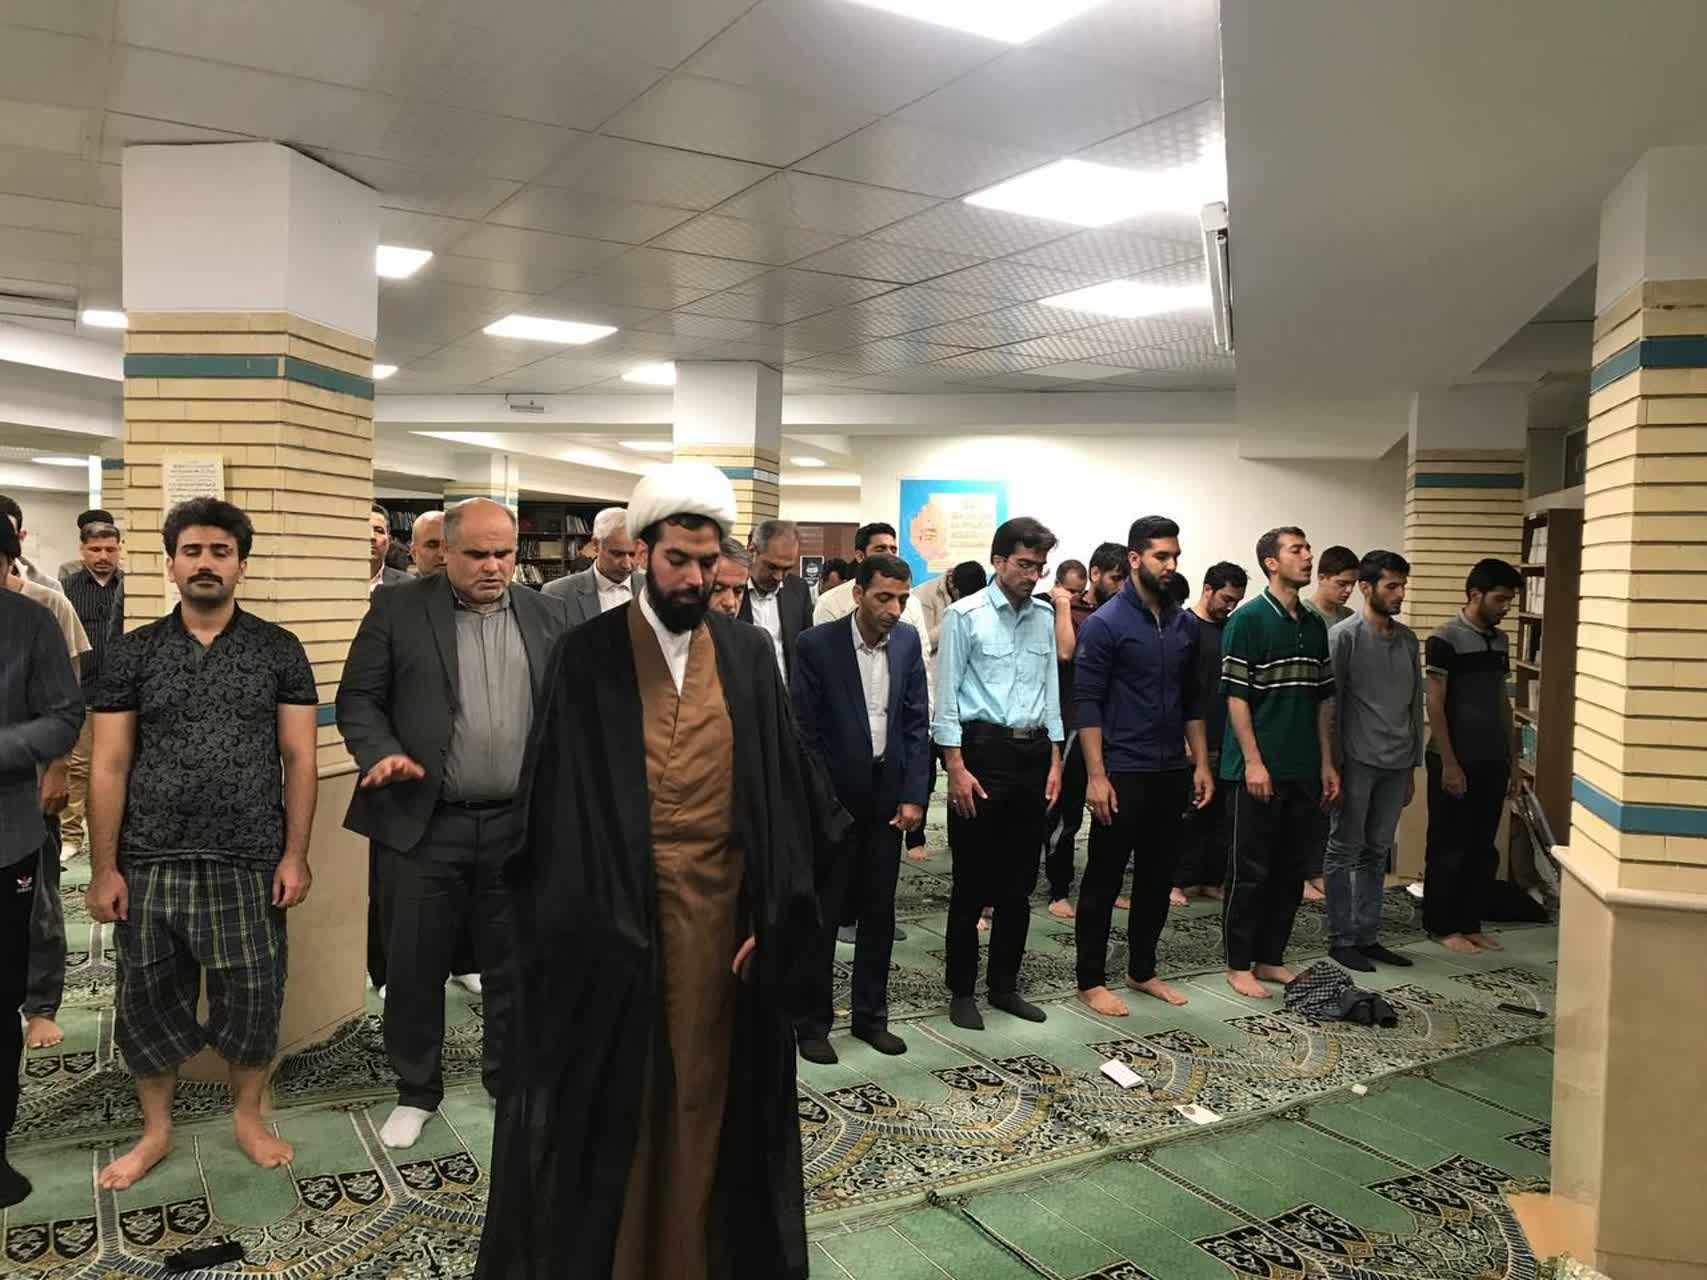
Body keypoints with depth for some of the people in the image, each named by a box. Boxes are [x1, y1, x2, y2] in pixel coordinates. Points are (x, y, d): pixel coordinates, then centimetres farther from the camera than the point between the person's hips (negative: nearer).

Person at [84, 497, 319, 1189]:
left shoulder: (280, 651, 2)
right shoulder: (133, 653, 4)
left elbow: (299, 758, 1)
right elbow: (109, 765, 3)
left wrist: (295, 854, -5)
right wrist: (104, 868, -1)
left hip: (250, 863, -1)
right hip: (149, 863, 1)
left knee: (253, 997, 4)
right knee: (147, 999, 10)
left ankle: (248, 1114, 28)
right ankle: (155, 1129, 31)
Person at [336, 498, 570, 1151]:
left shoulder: (547, 615, 7)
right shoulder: (398, 608, -1)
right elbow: (358, 698, 0)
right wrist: (381, 753, -17)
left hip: (521, 823, 2)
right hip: (424, 822, -1)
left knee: (514, 964, 13)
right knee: (415, 965, 10)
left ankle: (509, 1076, 32)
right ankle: (416, 1090, 30)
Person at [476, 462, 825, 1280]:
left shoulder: (750, 655, 3)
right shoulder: (588, 654, -4)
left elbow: (779, 788, 3)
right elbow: (558, 795, -4)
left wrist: (770, 915, -2)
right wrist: (571, 919, -8)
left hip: (719, 911, 2)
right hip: (616, 915, -2)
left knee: (704, 1092, 12)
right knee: (610, 1098, 10)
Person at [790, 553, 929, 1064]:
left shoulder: (908, 640, 1)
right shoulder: (817, 644, -12)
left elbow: (917, 723, 4)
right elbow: (804, 731, -9)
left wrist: (914, 796, -2)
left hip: (889, 798, 4)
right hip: (833, 798, -4)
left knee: (879, 913, 13)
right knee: (821, 915, 5)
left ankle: (871, 1015, 27)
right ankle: (812, 1022, 19)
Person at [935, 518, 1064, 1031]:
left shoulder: (1044, 618, 10)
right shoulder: (965, 615, -6)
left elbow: (1051, 692, 15)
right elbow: (948, 695, -7)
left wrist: (1055, 761, 10)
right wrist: (956, 767, -12)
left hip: (1033, 753, 5)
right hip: (982, 749, -5)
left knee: (1019, 882, 12)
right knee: (972, 881, 2)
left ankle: (1004, 985, 24)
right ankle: (962, 989, 15)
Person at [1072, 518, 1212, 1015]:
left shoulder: (1185, 626, 8)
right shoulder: (1105, 624, -10)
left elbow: (1193, 700, 15)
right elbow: (1087, 703, -13)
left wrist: (1201, 763, 10)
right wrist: (1096, 775, -17)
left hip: (1172, 772, 6)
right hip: (1122, 773, -6)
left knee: (1157, 877, 14)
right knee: (1104, 879, 3)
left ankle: (1142, 970, 28)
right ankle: (1091, 980, 13)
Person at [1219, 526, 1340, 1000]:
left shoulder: (1315, 625, 12)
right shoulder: (1248, 620, -8)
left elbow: (1323, 698, 15)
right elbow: (1235, 696, -11)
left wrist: (1327, 762, 12)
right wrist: (1253, 761, -16)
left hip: (1304, 770, 7)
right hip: (1260, 769, -7)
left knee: (1291, 870, 11)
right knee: (1250, 870, 1)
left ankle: (1270, 958, 23)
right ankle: (1238, 965, 11)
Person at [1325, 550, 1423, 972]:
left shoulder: (1408, 639, 11)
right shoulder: (1344, 636, -8)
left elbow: (1416, 704, 15)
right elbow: (1330, 704, -9)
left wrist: (1414, 765, 14)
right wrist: (1333, 766, -12)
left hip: (1396, 764, 6)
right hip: (1357, 761, -6)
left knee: (1377, 853, 12)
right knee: (1345, 851, 3)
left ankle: (1367, 936, 20)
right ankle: (1341, 939, 12)